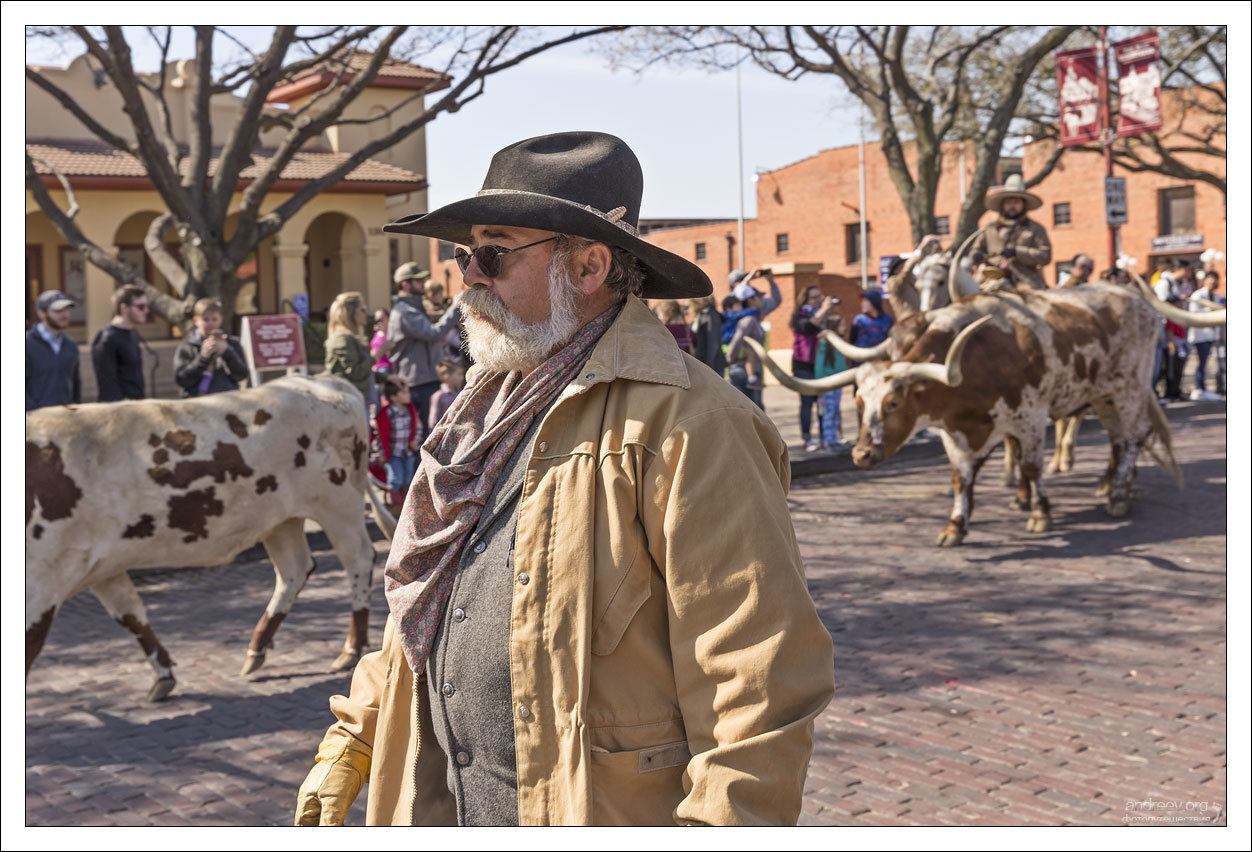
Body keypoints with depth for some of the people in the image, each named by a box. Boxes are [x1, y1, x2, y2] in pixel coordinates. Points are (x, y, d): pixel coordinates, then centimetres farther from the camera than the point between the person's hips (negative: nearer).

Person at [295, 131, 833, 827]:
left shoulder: (687, 427, -18)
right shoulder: (489, 408, 11)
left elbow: (760, 679, -21)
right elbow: (422, 606, 18)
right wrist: (351, 743, 16)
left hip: (599, 810, -7)